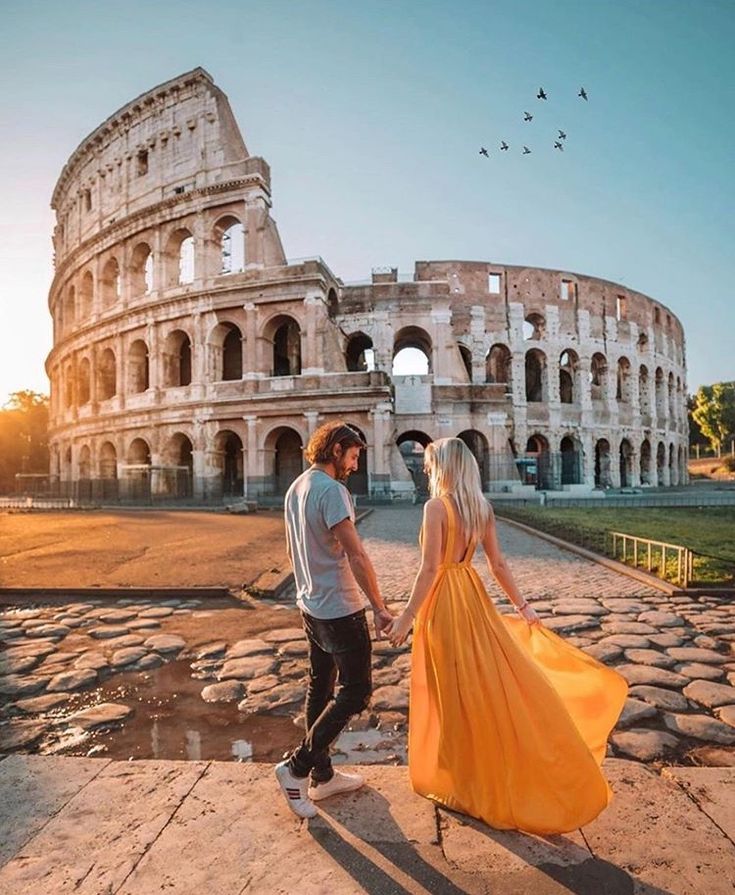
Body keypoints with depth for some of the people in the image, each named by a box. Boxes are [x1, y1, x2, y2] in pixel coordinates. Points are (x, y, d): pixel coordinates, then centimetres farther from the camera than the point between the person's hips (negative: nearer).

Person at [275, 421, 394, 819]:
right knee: (355, 692, 3)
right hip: (340, 609, -10)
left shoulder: (296, 488, 8)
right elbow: (355, 554, -24)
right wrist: (378, 607, -19)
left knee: (320, 688, 17)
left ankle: (322, 775, 30)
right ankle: (297, 766, 8)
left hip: (311, 607, 10)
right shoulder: (331, 490, -20)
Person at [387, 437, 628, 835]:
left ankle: (466, 783, 26)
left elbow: (429, 568, -21)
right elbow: (498, 564, 6)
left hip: (444, 598, -7)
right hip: (472, 593, 7)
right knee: (493, 679, 20)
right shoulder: (482, 507, 3)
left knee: (456, 693, 7)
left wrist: (408, 615, -15)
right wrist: (522, 604, 15)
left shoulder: (436, 506, -18)